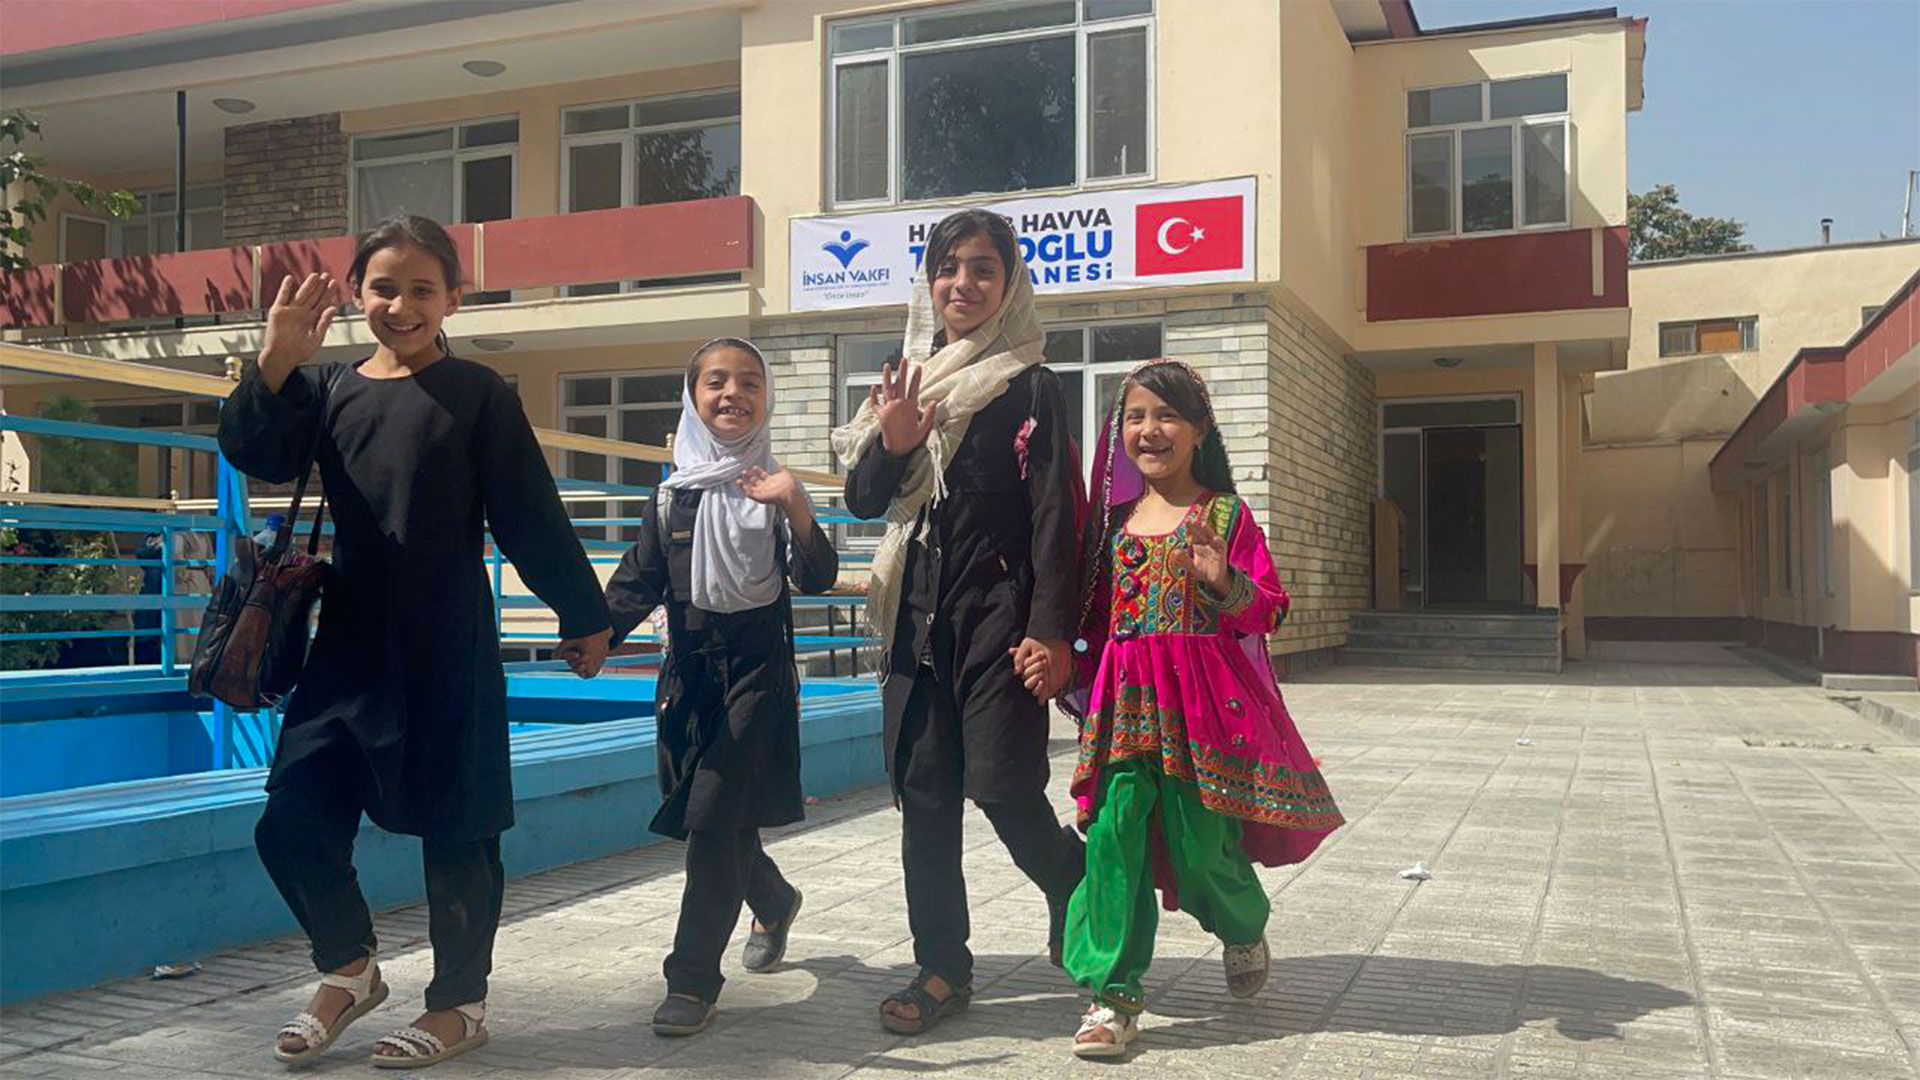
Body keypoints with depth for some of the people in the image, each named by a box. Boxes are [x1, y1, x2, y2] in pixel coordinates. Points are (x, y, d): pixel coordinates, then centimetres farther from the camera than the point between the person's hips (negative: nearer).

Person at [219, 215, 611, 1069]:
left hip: (449, 647, -4)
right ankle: (348, 967, 29)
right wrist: (274, 365, -24)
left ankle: (459, 1003, 23)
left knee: (455, 831, 5)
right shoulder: (327, 389, 8)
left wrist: (581, 613, 1)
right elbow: (259, 456, -9)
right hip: (348, 640, 4)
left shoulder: (478, 395, -4)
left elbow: (530, 516, -3)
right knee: (292, 820, 4)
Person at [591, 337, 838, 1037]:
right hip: (690, 672, 4)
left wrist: (797, 509, -25)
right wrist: (596, 636, -14)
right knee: (716, 821, 13)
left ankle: (693, 977, -3)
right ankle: (775, 903, 43)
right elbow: (638, 582, 5)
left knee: (712, 818, -12)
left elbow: (817, 580, -10)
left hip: (757, 671, -4)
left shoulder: (773, 489, -1)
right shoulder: (672, 499, 6)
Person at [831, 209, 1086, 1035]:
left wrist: (1050, 629, -17)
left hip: (998, 610, -5)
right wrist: (891, 444, -11)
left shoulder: (1030, 388, -3)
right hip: (917, 612, 5)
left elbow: (1054, 513, -8)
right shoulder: (910, 379, 12)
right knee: (923, 791, 6)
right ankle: (942, 968, 16)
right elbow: (862, 502, 10)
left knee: (1002, 783, -9)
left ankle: (1078, 898, 21)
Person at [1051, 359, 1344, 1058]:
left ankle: (1245, 933, 34)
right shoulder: (1117, 519, 13)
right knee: (1113, 833, -7)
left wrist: (1224, 582, -20)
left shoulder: (1225, 513, 0)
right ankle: (1114, 994, 0)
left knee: (1202, 846, 1)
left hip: (1204, 697, -3)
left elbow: (1267, 609, -3)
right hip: (1126, 703, 3)